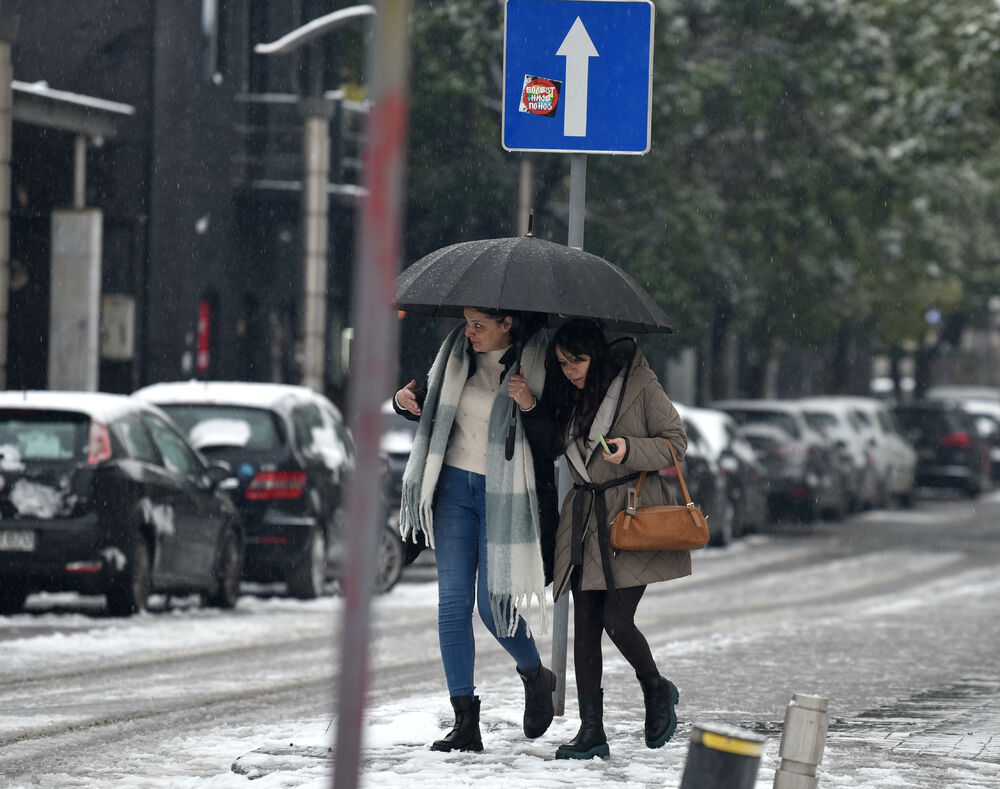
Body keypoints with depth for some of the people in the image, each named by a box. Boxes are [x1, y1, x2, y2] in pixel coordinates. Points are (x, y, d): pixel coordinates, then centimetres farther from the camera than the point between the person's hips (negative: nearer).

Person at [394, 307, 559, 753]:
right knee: (453, 603, -2)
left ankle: (536, 678, 27)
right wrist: (406, 401, -3)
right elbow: (432, 407, 19)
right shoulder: (458, 353, 3)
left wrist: (531, 407, -26)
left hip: (504, 495, -4)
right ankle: (465, 723, 1)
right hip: (455, 485, 4)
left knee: (492, 605, -5)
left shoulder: (536, 364, -10)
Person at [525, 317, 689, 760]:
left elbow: (676, 441, -2)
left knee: (616, 619, -12)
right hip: (585, 516, 6)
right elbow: (550, 442, 20)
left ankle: (656, 690, 17)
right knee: (585, 625, 0)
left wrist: (630, 450, -18)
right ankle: (591, 732, 4)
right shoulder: (566, 397, 11)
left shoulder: (638, 385, -4)